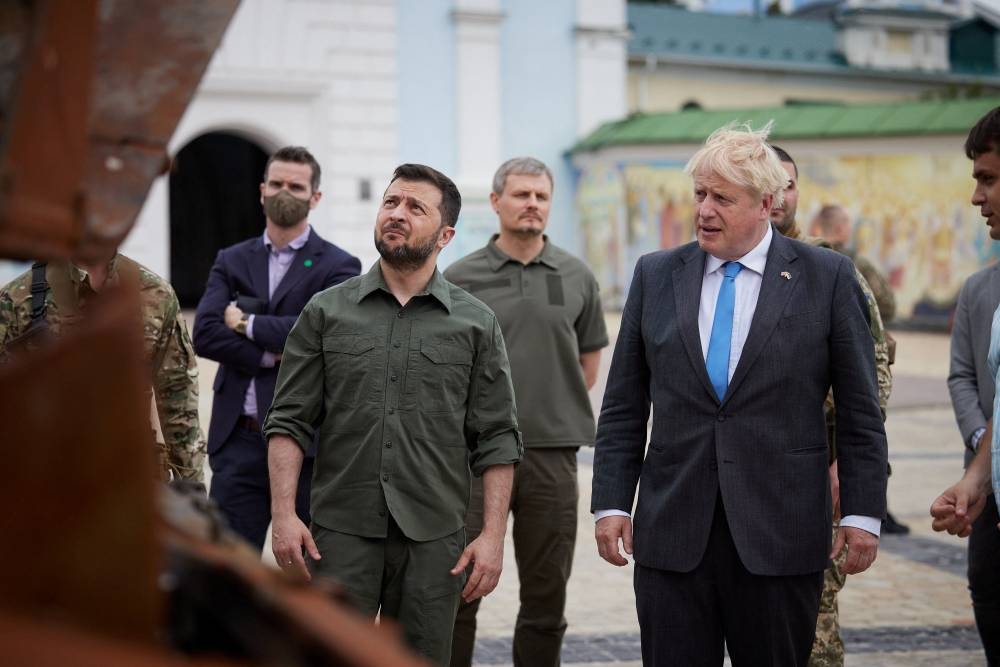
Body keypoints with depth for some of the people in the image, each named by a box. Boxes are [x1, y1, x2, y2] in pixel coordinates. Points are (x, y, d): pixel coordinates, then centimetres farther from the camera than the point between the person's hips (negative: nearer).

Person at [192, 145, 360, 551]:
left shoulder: (336, 267, 1)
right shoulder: (232, 262, 12)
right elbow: (205, 334, -2)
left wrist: (247, 323, -9)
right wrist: (272, 355, -14)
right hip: (239, 440, 3)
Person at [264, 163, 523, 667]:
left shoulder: (476, 323, 5)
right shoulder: (326, 312, 6)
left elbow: (496, 439, 4)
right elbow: (289, 421, 4)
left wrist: (493, 536, -4)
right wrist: (283, 515, -6)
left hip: (433, 539, 0)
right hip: (341, 532, 0)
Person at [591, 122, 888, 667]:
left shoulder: (828, 277, 1)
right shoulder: (655, 275, 8)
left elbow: (860, 411, 1)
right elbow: (623, 408, 9)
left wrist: (861, 513, -3)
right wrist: (610, 502, 3)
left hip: (780, 538, -2)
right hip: (671, 534, 2)